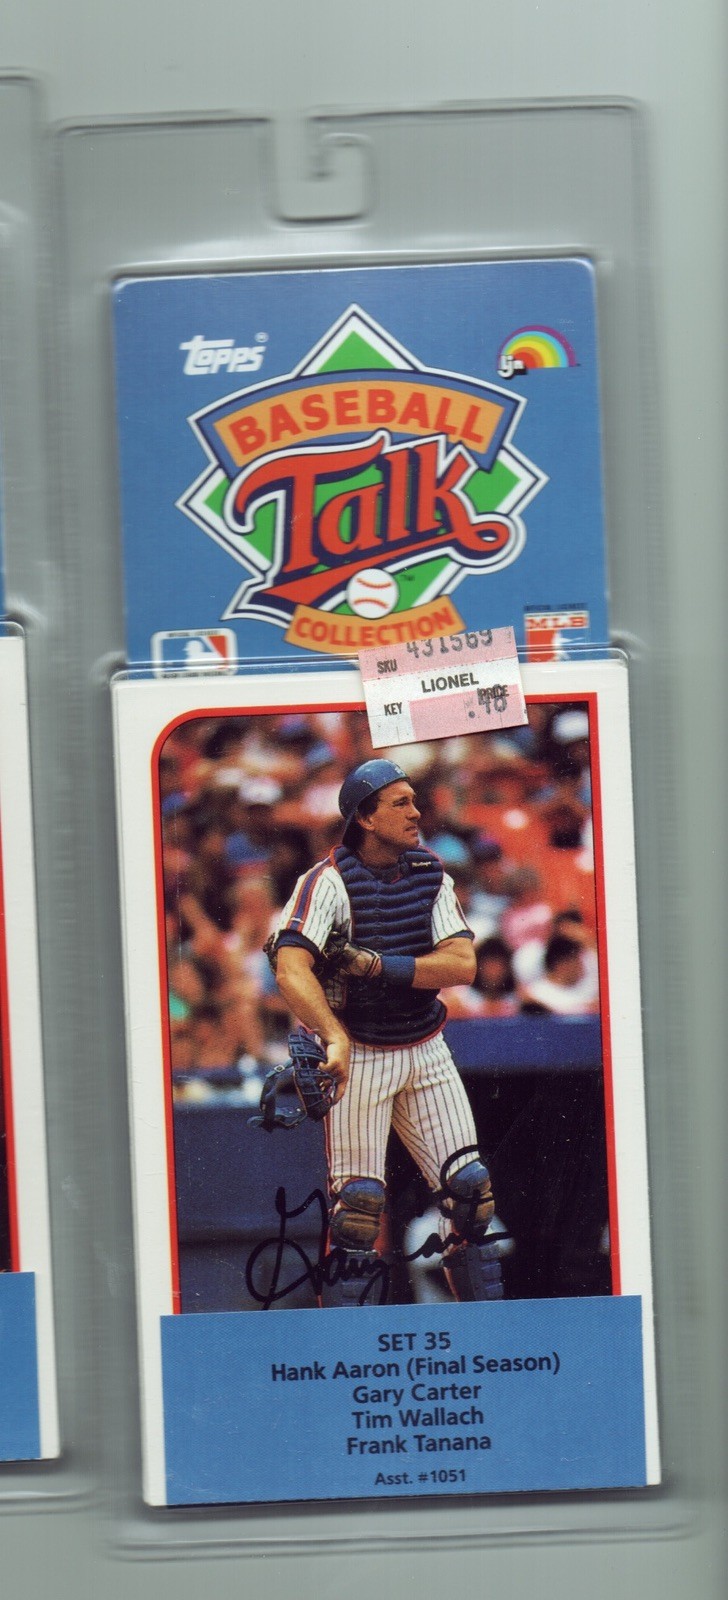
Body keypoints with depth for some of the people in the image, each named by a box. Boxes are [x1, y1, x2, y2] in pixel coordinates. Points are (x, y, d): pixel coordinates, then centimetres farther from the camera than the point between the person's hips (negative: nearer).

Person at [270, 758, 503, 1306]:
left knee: (471, 1187, 5)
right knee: (359, 1199, -5)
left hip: (427, 1051, 5)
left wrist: (380, 966, -22)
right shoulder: (329, 881, -15)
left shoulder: (431, 875, 1)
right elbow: (291, 970, -27)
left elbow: (462, 964, -10)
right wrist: (336, 1038, -41)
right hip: (359, 1055, -5)